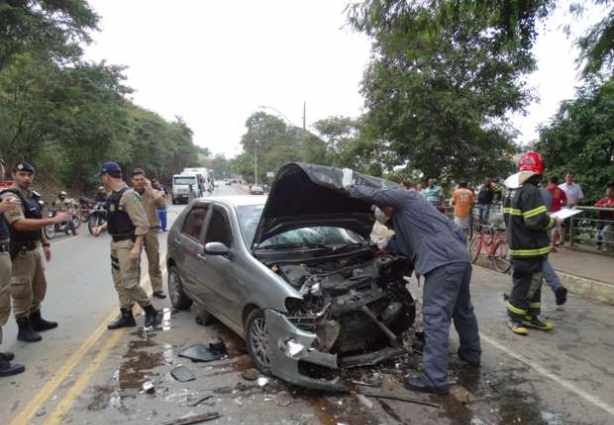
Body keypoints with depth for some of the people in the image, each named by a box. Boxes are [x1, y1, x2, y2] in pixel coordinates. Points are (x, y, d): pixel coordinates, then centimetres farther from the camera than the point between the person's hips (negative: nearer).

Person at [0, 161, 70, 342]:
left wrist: (45, 244, 18)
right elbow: (20, 224, -30)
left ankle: (35, 320, 33)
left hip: (35, 248, 9)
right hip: (21, 251, -9)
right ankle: (23, 327, 13)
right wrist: (54, 220, -31)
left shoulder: (33, 196, 11)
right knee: (22, 290, 1)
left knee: (39, 286, 19)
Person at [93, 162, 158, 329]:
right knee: (119, 283, 13)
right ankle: (126, 316, 23)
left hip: (128, 243, -9)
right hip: (115, 243, 9)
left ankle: (150, 311, 11)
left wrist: (137, 247, -25)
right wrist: (102, 227, 7)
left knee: (129, 282, -7)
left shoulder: (128, 195, -18)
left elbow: (142, 223, -21)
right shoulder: (112, 195, 10)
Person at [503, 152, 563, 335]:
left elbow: (509, 218, 17)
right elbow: (537, 221, -25)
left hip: (517, 245, 10)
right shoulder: (531, 191, -20)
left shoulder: (512, 190, 10)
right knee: (525, 284, 1)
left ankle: (531, 316, 25)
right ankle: (514, 317, 11)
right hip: (530, 248, -10)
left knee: (532, 283, 18)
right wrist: (554, 221, -8)